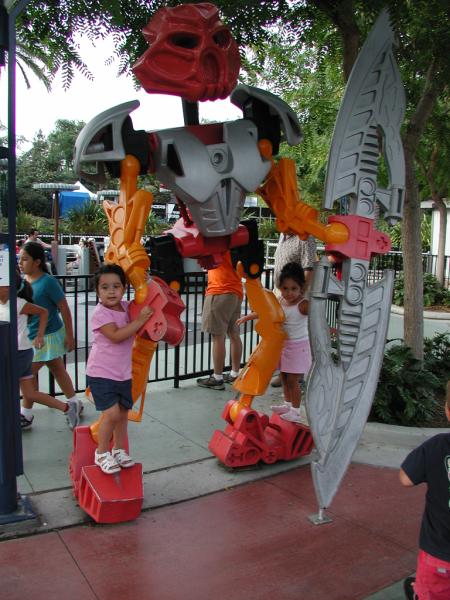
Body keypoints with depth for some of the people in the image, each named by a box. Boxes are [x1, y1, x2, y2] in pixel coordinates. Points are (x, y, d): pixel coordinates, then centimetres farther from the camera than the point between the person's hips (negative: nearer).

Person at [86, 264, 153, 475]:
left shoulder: (126, 306, 3)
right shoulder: (100, 313, -16)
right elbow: (116, 336, -28)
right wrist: (140, 320, -27)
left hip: (123, 373, 7)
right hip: (101, 373, -7)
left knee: (123, 411, 13)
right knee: (112, 413, -14)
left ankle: (118, 450, 31)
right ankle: (102, 453, 7)